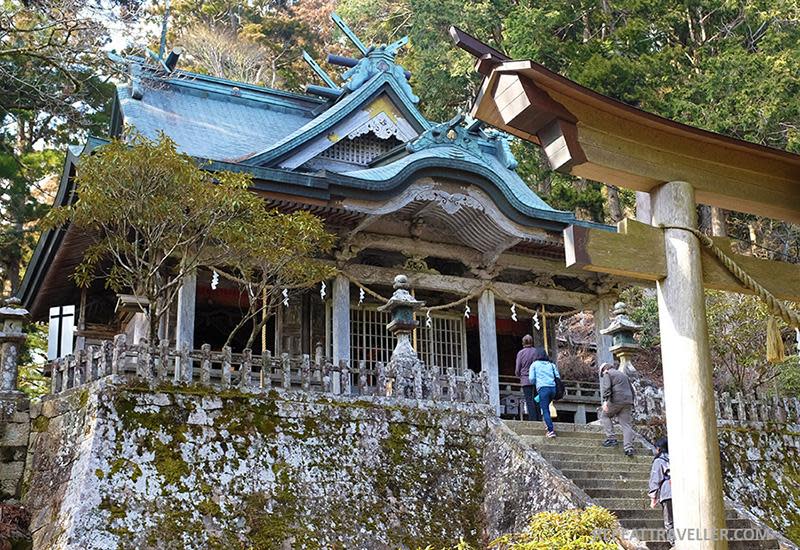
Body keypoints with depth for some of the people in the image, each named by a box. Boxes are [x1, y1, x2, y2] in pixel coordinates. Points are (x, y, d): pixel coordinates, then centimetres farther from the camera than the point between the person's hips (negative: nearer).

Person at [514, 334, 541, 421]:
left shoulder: (521, 353, -2)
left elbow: (518, 369, 1)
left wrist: (519, 375, 20)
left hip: (526, 380, -2)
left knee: (529, 401, -2)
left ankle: (533, 418, -7)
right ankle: (539, 419, 8)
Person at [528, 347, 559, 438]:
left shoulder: (534, 364, 9)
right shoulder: (551, 364, 18)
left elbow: (532, 378, 1)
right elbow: (558, 377, 11)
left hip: (543, 388, -4)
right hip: (553, 387, 4)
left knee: (545, 410, -5)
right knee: (546, 406, 25)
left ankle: (551, 430, -15)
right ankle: (548, 423, 16)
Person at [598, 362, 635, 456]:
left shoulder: (607, 374, 5)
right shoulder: (623, 375, 29)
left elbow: (606, 387, -12)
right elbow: (632, 390, 28)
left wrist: (605, 401, -19)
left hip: (616, 400, -6)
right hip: (628, 401, 6)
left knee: (604, 415, 12)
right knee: (626, 424, 3)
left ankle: (611, 438, -1)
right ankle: (629, 447, -10)